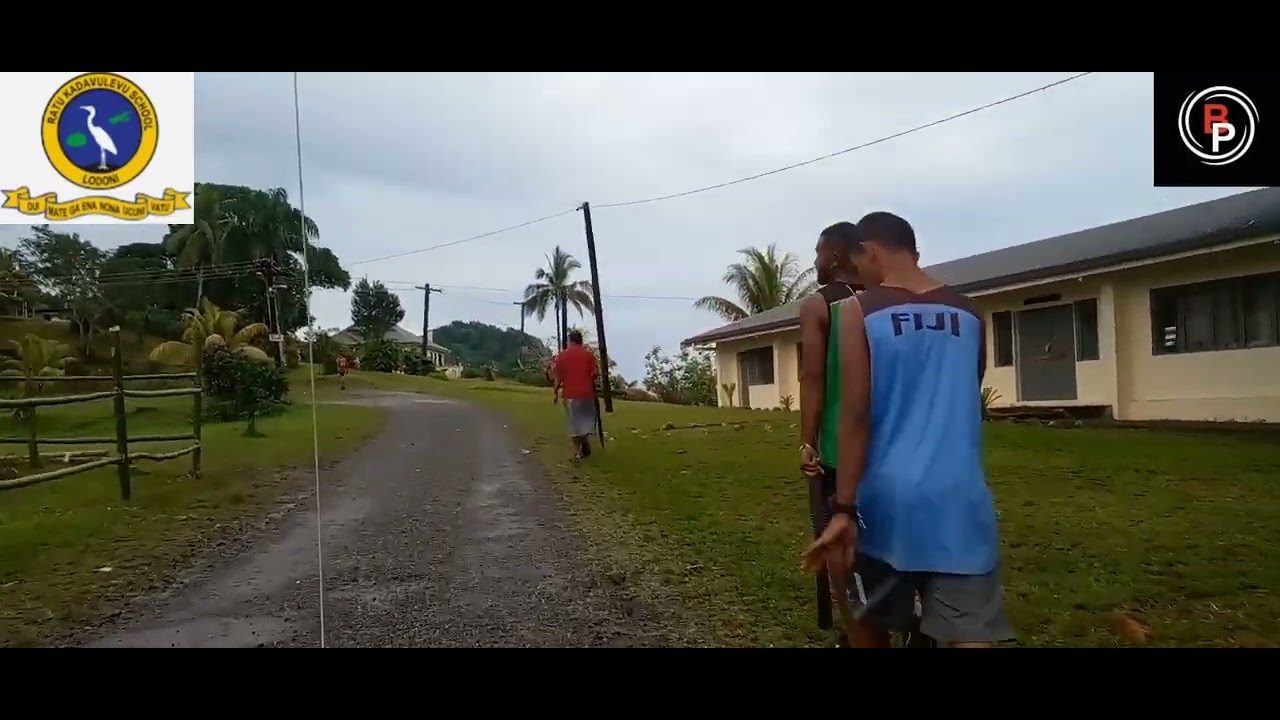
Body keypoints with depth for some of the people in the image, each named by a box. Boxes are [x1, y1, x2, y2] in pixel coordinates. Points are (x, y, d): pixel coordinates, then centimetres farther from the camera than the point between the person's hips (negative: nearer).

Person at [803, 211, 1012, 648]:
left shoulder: (858, 312, -4)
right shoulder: (969, 315, 9)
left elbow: (855, 417, -10)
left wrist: (844, 509, -9)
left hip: (888, 496, -2)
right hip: (961, 498, 3)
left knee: (869, 622, 18)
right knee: (971, 635, 2)